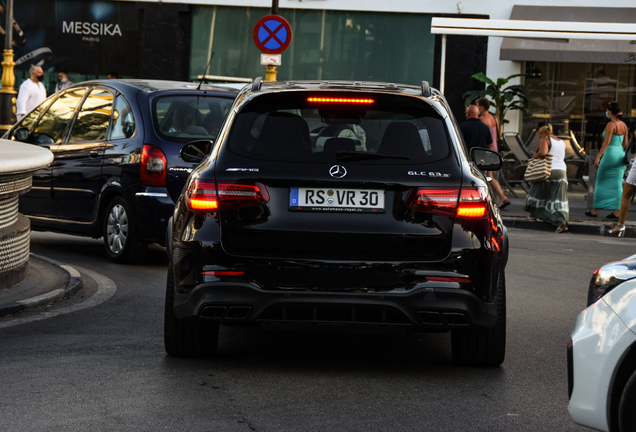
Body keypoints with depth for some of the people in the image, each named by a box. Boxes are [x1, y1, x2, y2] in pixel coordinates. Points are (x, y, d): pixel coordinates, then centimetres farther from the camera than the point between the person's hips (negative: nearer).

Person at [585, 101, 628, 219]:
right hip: (621, 155, 7)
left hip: (610, 154, -7)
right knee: (617, 184, 7)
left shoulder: (611, 124, -15)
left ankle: (595, 210, 7)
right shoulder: (624, 125, 8)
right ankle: (616, 211, 4)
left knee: (601, 182, 3)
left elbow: (606, 142, -21)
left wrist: (598, 157, -22)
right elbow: (625, 143, 14)